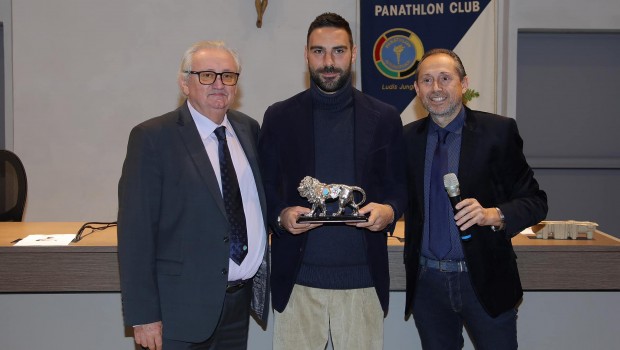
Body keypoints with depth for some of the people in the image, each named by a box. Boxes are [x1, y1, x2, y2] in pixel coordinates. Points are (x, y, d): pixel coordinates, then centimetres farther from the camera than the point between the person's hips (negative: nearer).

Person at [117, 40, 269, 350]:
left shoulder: (248, 129, 8)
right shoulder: (153, 138, -9)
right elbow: (135, 230, -12)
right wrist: (143, 315, -14)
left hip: (241, 298, 5)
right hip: (182, 306, -5)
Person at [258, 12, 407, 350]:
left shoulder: (384, 118, 5)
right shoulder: (279, 117, 5)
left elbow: (399, 188, 9)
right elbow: (265, 189, 7)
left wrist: (389, 211, -12)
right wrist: (281, 215, -14)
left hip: (363, 276, 1)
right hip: (297, 276, 0)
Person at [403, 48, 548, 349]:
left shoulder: (498, 131, -5)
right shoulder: (407, 138, 4)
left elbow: (534, 201, -6)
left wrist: (494, 214, -23)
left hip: (485, 280, -2)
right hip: (427, 282, 3)